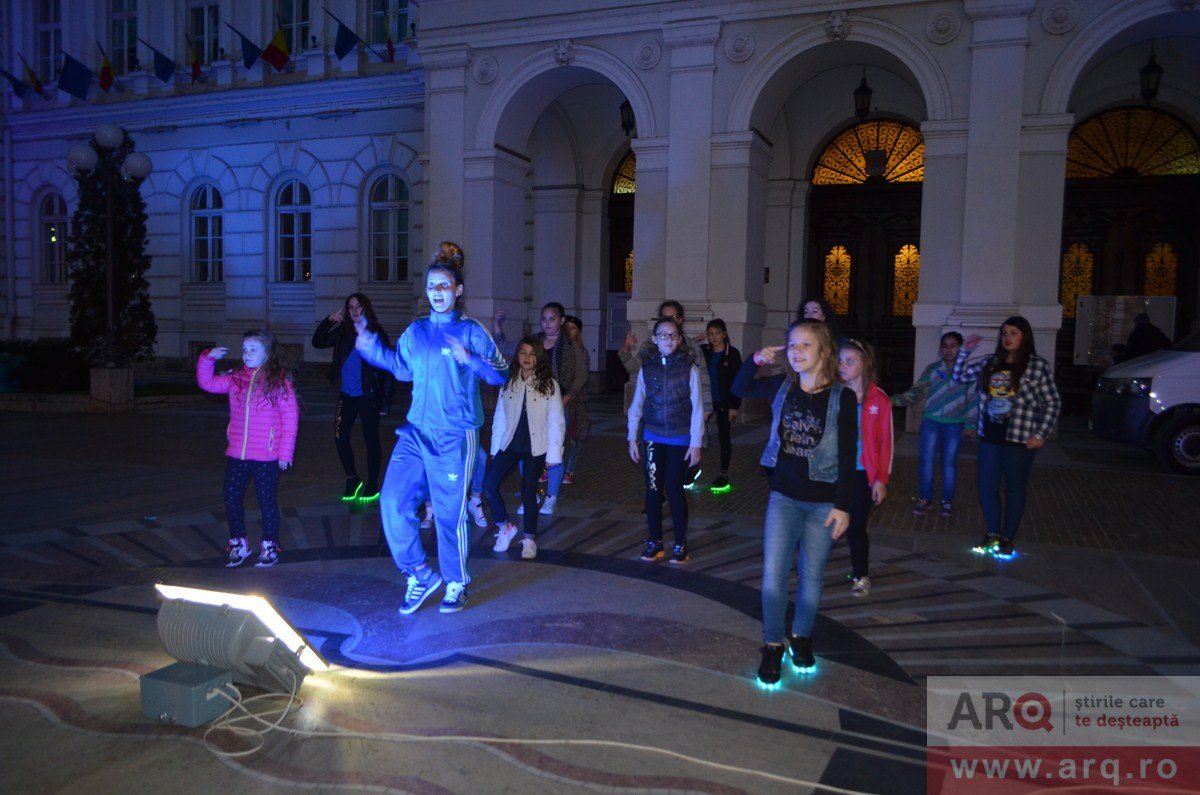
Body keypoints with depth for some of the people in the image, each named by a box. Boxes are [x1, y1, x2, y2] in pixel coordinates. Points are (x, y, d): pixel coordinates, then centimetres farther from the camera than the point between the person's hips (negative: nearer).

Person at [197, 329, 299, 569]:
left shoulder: (279, 381, -9)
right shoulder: (235, 379, 6)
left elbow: (290, 418, -10)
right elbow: (207, 383, 10)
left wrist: (285, 452, -11)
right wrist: (208, 359, -6)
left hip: (267, 457, -5)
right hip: (236, 454, 5)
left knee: (266, 500, 7)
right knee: (231, 499, 10)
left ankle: (270, 547, 23)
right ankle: (238, 544, 27)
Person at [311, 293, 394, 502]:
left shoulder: (377, 334, -7)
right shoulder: (343, 332, 6)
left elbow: (387, 370, -8)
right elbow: (318, 342, 12)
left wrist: (385, 402, -11)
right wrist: (329, 321, -2)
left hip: (368, 397, -4)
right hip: (346, 396, 4)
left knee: (370, 440, 7)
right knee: (340, 437, 1)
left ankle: (372, 486, 20)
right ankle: (352, 480, 21)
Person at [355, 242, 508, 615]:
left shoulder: (471, 331, -4)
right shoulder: (416, 331, 11)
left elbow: (500, 374, -10)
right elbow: (402, 368, 27)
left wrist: (468, 358, -24)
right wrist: (370, 346, 17)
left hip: (454, 437, -5)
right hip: (416, 433, 5)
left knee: (450, 513, 3)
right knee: (393, 502, -4)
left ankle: (457, 583, 23)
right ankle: (420, 574, 14)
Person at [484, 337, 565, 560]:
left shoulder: (549, 384, -5)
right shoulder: (508, 381, 4)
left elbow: (556, 421, -5)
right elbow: (500, 416, 6)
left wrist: (553, 452, -7)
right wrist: (496, 447, 5)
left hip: (536, 446, -3)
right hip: (510, 443, 3)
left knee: (528, 490, 1)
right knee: (489, 484, -8)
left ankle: (529, 539, 20)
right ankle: (505, 528, 14)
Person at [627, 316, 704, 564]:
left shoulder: (689, 367, -6)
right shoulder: (647, 367, 0)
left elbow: (697, 408, -6)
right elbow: (636, 405, 6)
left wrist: (696, 443, -7)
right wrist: (632, 439, 4)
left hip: (680, 439, -2)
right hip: (652, 438, 2)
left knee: (674, 489, 1)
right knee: (653, 489, 5)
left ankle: (680, 544, 15)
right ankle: (655, 542, 17)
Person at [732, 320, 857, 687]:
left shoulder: (842, 397, -13)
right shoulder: (782, 386, -2)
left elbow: (847, 456, -11)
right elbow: (739, 389, 13)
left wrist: (842, 505, -12)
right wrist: (755, 360, -4)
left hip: (823, 502, -2)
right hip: (784, 495, 2)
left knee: (811, 575, 12)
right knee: (773, 573, -1)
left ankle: (801, 637, 35)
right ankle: (772, 645, 17)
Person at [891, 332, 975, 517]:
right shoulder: (931, 370, 3)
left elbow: (973, 398, -1)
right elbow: (917, 392, -2)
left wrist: (969, 424, -6)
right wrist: (896, 399, -16)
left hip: (954, 424, -1)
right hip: (931, 421, 1)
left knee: (949, 462, 6)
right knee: (925, 460, 2)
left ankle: (947, 501, 20)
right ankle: (925, 499, 16)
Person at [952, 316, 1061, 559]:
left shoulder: (1038, 366, -6)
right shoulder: (990, 363, 6)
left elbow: (1053, 403, -2)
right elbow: (959, 376, 14)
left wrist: (1041, 435, -7)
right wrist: (965, 350, 0)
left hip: (1019, 439, -4)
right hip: (989, 437, 4)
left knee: (1015, 489, 8)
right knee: (987, 488, 7)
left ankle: (1007, 538, 22)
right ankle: (993, 534, 25)